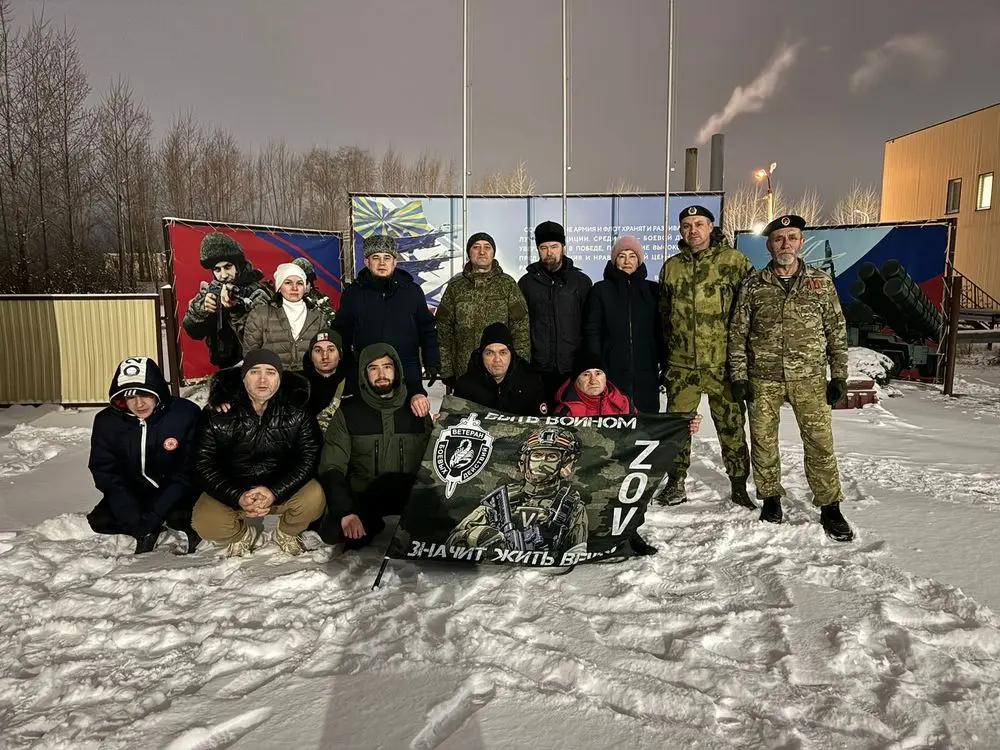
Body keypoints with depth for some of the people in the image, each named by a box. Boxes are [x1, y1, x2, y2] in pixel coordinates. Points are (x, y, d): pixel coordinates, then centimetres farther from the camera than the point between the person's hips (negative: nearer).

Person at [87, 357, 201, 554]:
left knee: (179, 515, -31)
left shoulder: (185, 414, -24)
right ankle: (148, 532, 7)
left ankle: (189, 526, 1)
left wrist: (152, 517, -25)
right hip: (135, 491, 4)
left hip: (177, 491, -4)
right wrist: (135, 521, -22)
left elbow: (187, 472, -20)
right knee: (100, 521, -14)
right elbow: (106, 474, -12)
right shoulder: (106, 422, -14)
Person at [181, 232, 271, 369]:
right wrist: (202, 308, -18)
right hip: (224, 369, 5)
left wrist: (236, 309, -34)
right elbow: (192, 331, 0)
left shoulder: (257, 293, -12)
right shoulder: (210, 291, 2)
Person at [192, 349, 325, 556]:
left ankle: (287, 533, 9)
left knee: (314, 497, -29)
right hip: (232, 490, 0)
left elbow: (310, 457, -14)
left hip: (281, 488, 0)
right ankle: (242, 535, 12)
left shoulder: (296, 411, -12)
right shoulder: (217, 414, -12)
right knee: (205, 523, -26)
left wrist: (275, 493, -28)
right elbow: (204, 464, -11)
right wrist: (238, 497, -26)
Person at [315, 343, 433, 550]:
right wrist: (346, 512, -19)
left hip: (409, 499, 1)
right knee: (331, 532, -30)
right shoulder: (348, 413, 2)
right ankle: (370, 525, 2)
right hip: (361, 498, -1)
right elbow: (332, 468, -4)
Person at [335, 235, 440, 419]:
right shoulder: (353, 293, 5)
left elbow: (427, 331, 11)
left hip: (409, 379, 0)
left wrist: (432, 364, 6)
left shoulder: (412, 291, 6)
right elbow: (342, 335, 10)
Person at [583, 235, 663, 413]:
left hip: (645, 374, 2)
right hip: (612, 373, -1)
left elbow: (661, 331, 12)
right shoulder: (600, 290, 9)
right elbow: (592, 332, 4)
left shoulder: (652, 290, 13)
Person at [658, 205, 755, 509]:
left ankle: (739, 485, 20)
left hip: (722, 362, -3)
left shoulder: (733, 261, -2)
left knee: (731, 425, 5)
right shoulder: (671, 267, 11)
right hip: (681, 364, 3)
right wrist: (664, 358, 17)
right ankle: (676, 481, 23)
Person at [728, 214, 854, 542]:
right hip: (763, 379, 1)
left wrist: (839, 375, 4)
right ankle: (771, 499, 24)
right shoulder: (753, 285, 4)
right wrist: (739, 376, -1)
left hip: (809, 378, 0)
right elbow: (737, 333, 5)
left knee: (820, 442, -2)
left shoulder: (821, 282, 6)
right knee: (763, 441, 7)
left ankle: (830, 508, 11)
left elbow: (837, 331, 8)